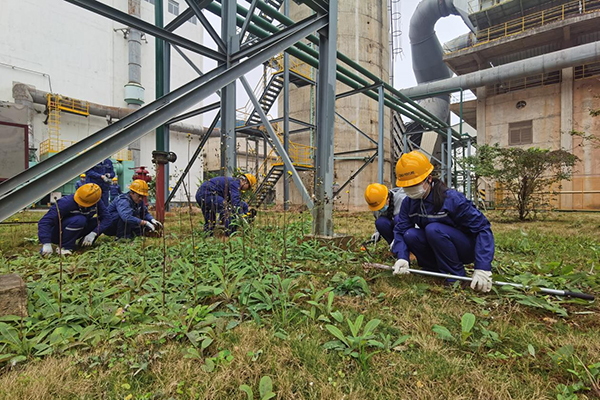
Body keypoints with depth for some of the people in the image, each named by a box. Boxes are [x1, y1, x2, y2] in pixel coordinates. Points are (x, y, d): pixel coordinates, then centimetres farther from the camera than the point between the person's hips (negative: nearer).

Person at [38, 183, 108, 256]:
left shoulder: (97, 203, -16)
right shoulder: (65, 203, -29)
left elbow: (105, 217, -18)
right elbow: (44, 221, -32)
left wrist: (93, 233, -32)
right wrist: (46, 243, -42)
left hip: (74, 232, 5)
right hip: (57, 235, -5)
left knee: (98, 221, -15)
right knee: (79, 220, -34)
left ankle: (85, 243, 0)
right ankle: (64, 248, -20)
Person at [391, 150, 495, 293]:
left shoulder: (451, 198, -26)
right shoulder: (409, 202, -10)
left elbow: (483, 228, -24)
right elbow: (400, 230, -14)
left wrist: (482, 268, -31)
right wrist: (402, 257, -32)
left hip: (468, 249, -5)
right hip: (439, 251, 5)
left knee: (433, 229, -31)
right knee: (410, 235, -21)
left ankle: (457, 276, -13)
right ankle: (439, 270, -2)